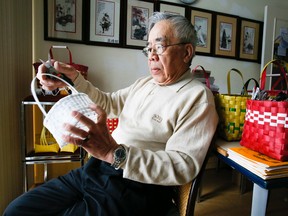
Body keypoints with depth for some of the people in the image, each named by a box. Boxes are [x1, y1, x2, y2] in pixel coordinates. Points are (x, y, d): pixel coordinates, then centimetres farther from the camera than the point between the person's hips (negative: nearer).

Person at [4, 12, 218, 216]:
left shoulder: (198, 97, -11)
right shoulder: (144, 83, 14)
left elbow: (183, 166, -20)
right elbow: (109, 103, 20)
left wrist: (114, 152, -31)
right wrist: (74, 79, 5)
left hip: (134, 189, -6)